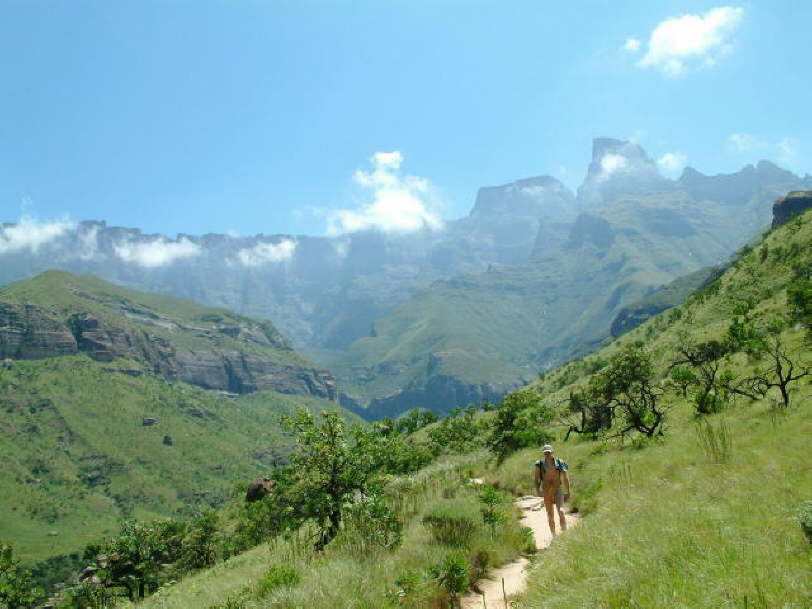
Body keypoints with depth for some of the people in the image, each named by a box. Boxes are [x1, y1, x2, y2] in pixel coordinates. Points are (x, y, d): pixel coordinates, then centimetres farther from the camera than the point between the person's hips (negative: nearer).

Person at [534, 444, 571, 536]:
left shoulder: (559, 462, -4)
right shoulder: (540, 464, -3)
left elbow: (566, 477, 4)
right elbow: (537, 478, -7)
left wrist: (568, 492, 6)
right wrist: (537, 490, -23)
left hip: (558, 490, -1)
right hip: (546, 492, 1)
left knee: (561, 512, -21)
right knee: (550, 516, 10)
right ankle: (554, 536, 26)